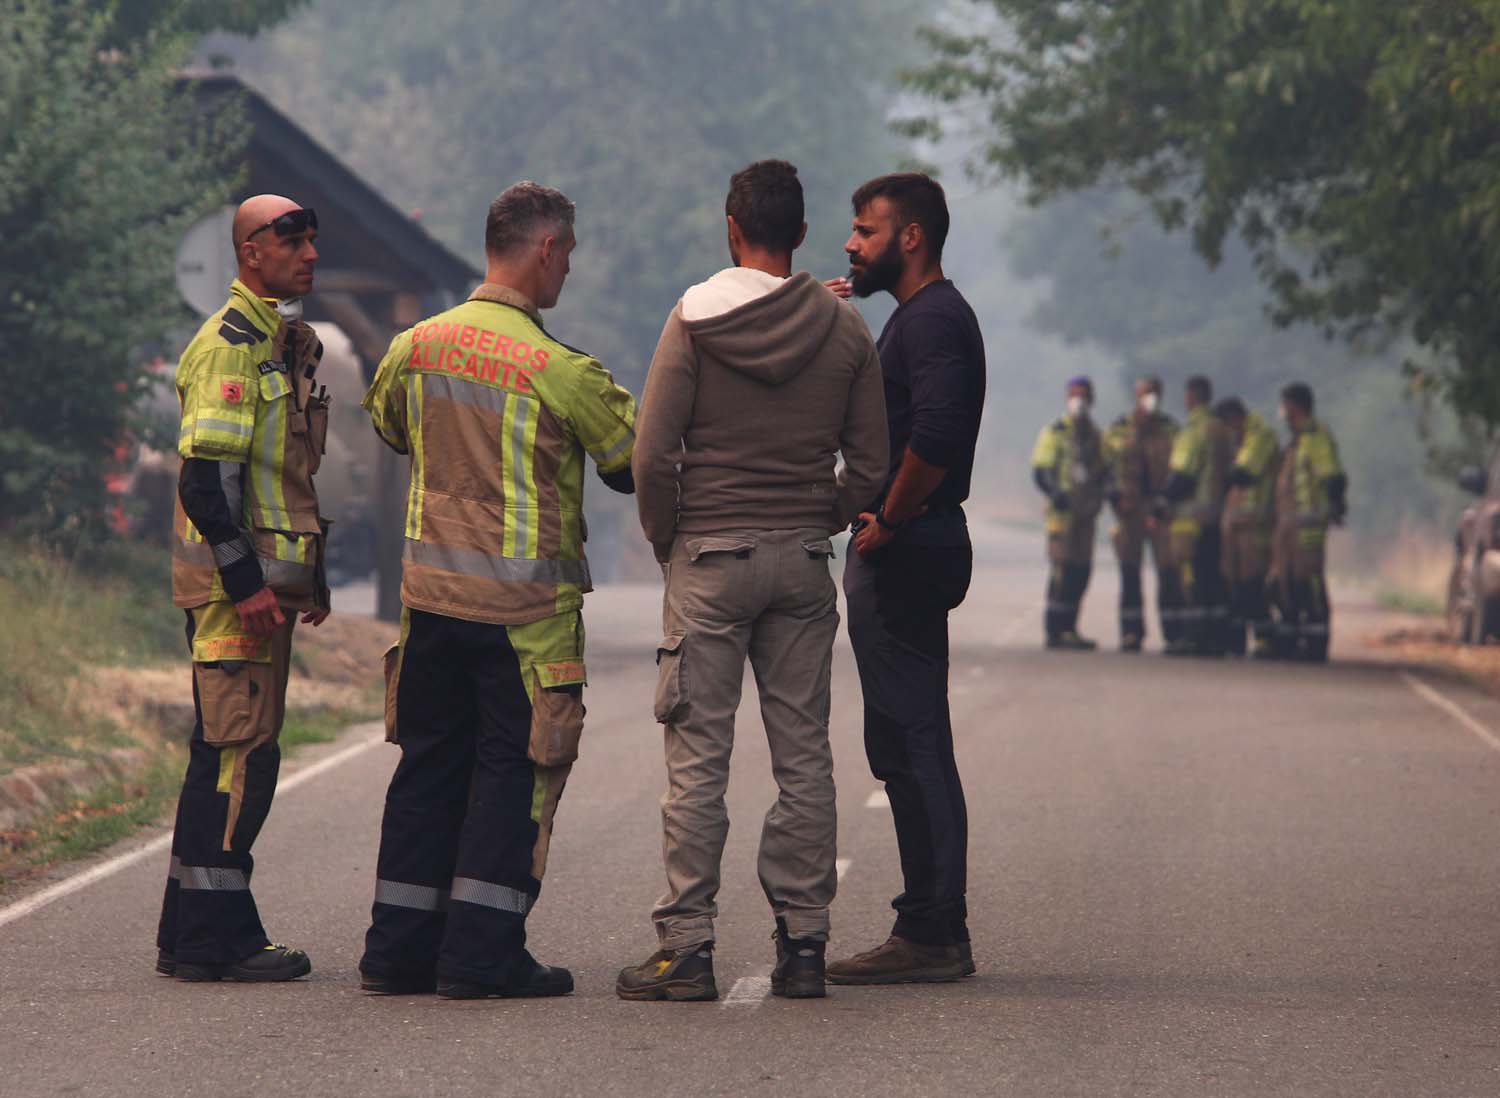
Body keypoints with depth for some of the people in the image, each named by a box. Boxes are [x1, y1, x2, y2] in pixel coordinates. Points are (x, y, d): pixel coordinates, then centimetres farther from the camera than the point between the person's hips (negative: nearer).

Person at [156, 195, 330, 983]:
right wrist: (244, 582, -22)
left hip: (267, 584, 10)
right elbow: (206, 478, -20)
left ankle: (201, 935, 17)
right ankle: (206, 937, -7)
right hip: (233, 587, -10)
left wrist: (312, 579, 22)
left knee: (231, 755, 12)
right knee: (239, 754, -10)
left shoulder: (291, 342, 17)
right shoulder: (230, 344, -13)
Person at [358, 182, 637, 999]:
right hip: (524, 605, -6)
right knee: (516, 769, 2)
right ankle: (481, 953, -1)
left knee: (428, 763, 13)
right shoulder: (557, 369, -15)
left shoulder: (416, 347, 4)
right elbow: (634, 461, -5)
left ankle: (400, 949, 14)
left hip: (429, 591, 6)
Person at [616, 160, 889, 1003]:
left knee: (699, 759, -2)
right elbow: (870, 465, 4)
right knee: (804, 758, 7)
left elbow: (653, 452, -10)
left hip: (710, 557, -3)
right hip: (804, 562, 3)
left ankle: (687, 948, -3)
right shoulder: (845, 330, 3)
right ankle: (804, 942, 7)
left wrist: (665, 537, 5)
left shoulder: (695, 319, -6)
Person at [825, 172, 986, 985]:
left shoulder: (932, 320, -14)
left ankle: (931, 938, -7)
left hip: (904, 553, -11)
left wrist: (885, 523, -18)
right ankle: (934, 932, 15)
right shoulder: (925, 316, 20)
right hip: (908, 552, 11)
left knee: (912, 748, -9)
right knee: (909, 749, 12)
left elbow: (934, 437, -27)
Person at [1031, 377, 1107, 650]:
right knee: (1062, 570, -10)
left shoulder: (1094, 435, 18)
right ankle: (1055, 630, -8)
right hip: (1063, 511, -7)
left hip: (1086, 512, 7)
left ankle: (1068, 628, 15)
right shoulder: (1054, 432, -2)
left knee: (1081, 571, 7)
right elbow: (1040, 470, -7)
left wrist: (1098, 495, 7)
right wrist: (1055, 493, -24)